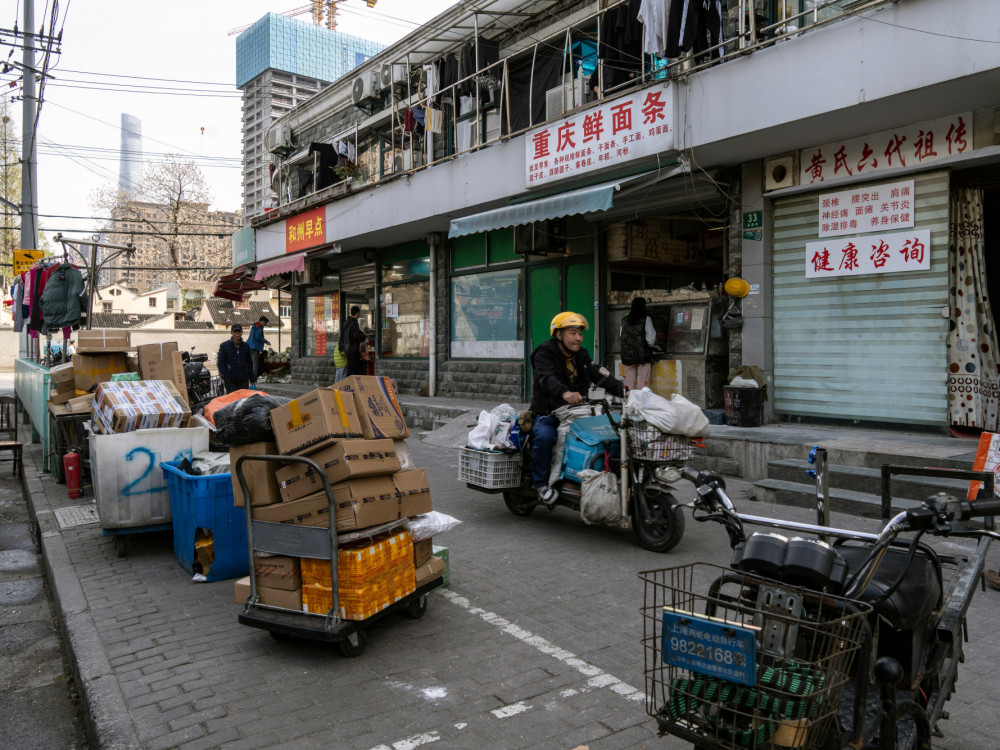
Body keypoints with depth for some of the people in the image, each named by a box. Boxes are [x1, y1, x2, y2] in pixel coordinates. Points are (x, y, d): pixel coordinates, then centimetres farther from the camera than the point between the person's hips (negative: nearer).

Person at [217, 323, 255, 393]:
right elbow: (220, 362, 2)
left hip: (244, 380, 3)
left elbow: (249, 363, 18)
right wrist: (224, 375, -9)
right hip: (230, 380, -3)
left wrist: (253, 378, 15)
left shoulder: (246, 346, 11)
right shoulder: (224, 346, 2)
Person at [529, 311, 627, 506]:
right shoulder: (544, 354, -8)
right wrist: (565, 393, -49)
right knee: (544, 436, -36)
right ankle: (540, 482, -17)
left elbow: (600, 376, 4)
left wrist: (623, 390, -14)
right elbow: (547, 379, -28)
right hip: (546, 415, -6)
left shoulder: (582, 356, 14)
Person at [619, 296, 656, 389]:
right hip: (643, 354, -4)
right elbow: (650, 339, -10)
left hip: (627, 355, 4)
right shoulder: (646, 319, -7)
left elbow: (621, 337, 6)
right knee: (642, 382, -1)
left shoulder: (624, 320, 4)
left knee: (629, 382, 8)